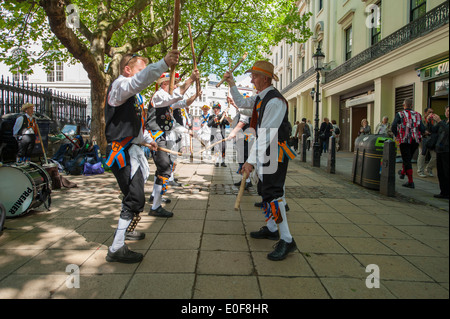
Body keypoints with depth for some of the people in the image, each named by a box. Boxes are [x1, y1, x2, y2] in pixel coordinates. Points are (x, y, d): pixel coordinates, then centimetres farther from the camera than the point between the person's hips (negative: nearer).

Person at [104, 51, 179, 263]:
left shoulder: (132, 94, 21)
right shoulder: (120, 85, -11)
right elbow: (140, 80, -35)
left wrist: (147, 139, 38)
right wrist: (164, 63, -46)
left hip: (132, 149, 11)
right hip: (122, 152, -11)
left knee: (134, 195, 22)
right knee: (135, 199, -15)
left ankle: (125, 229, 42)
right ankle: (116, 249, -8)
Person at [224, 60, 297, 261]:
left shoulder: (275, 101, -22)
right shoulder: (260, 98, 10)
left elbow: (265, 134, -28)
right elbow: (242, 103, 29)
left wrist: (251, 160, -30)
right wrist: (232, 84, 19)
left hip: (275, 152, -10)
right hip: (265, 152, 10)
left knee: (272, 193, -14)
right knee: (264, 190, 17)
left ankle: (287, 240, -8)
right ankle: (271, 229, 31)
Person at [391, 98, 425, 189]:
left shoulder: (400, 114, -4)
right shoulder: (417, 115, 6)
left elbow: (393, 126, -16)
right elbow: (422, 129, -1)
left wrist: (396, 135, 0)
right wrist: (418, 135, 17)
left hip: (404, 140, -4)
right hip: (415, 141, 4)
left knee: (407, 160, 0)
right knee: (408, 158, 24)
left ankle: (410, 182, -1)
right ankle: (403, 172, 42)